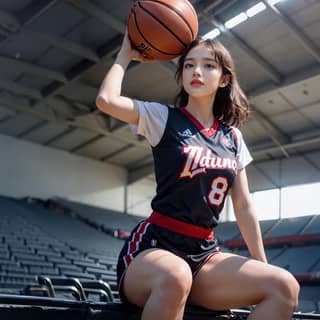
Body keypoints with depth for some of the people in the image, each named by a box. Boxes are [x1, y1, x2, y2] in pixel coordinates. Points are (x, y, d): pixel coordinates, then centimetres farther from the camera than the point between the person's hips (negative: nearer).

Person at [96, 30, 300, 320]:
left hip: (204, 253, 6)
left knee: (284, 287, -19)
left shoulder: (233, 138, 13)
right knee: (175, 277, -42)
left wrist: (262, 265, 13)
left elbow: (243, 206, 15)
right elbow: (106, 100, -17)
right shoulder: (163, 118, 0)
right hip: (153, 247, -5)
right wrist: (126, 54, 0)